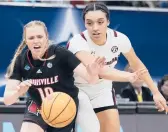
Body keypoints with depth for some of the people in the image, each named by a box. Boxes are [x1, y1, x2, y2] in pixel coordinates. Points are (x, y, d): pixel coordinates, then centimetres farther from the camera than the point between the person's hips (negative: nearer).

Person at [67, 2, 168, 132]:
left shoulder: (119, 39, -19)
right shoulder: (78, 42, -34)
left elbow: (136, 64, 0)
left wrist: (155, 92, 0)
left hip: (103, 89, 4)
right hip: (78, 89, -4)